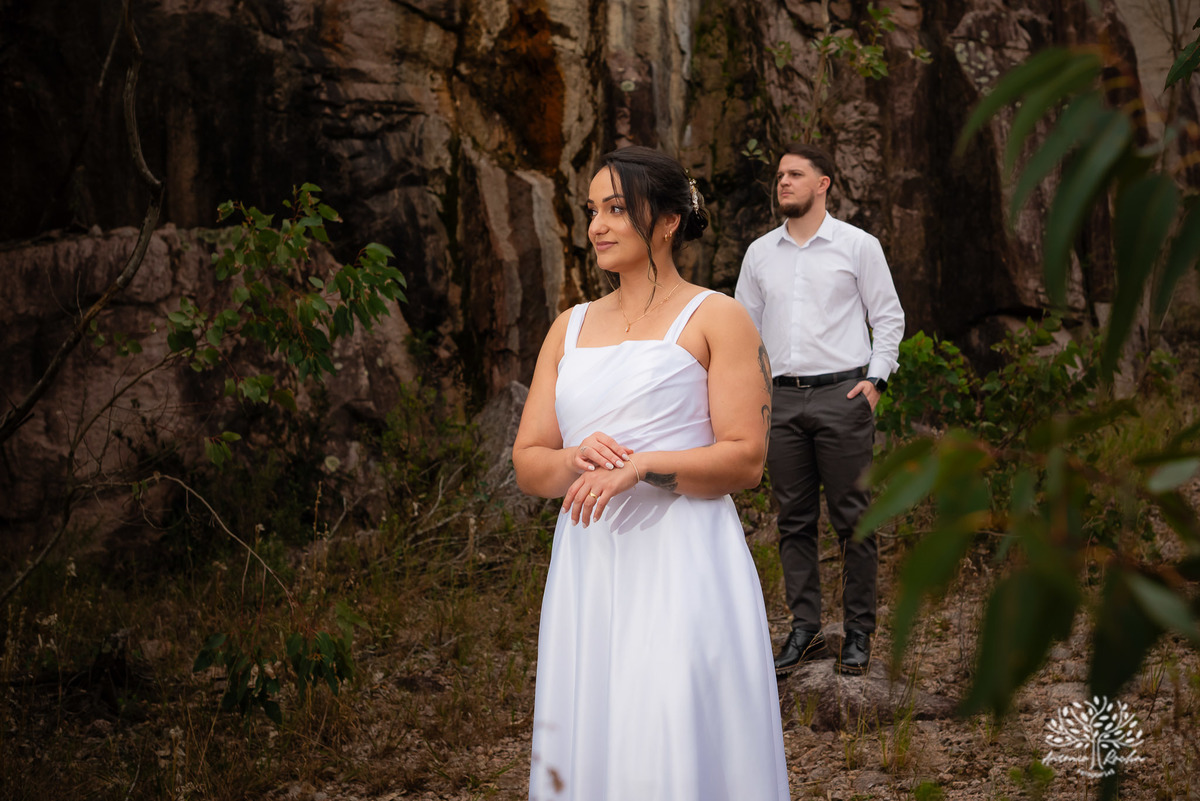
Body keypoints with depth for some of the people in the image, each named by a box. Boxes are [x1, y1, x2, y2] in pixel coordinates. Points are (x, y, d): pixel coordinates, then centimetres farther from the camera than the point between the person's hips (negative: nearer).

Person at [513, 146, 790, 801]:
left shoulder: (715, 319, 3)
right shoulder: (569, 328, 17)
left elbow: (746, 459, -5)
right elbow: (526, 463, 12)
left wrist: (642, 466, -17)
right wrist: (576, 461, -10)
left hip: (680, 562, -5)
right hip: (587, 567, 5)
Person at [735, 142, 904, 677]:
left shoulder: (858, 246, 3)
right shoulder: (760, 253, 12)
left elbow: (889, 317, 5)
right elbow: (745, 327, 18)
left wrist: (876, 378, -6)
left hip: (842, 394, -3)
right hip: (782, 398, 4)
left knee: (853, 520, -1)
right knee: (794, 520, 6)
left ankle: (858, 633, 7)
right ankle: (804, 631, 13)